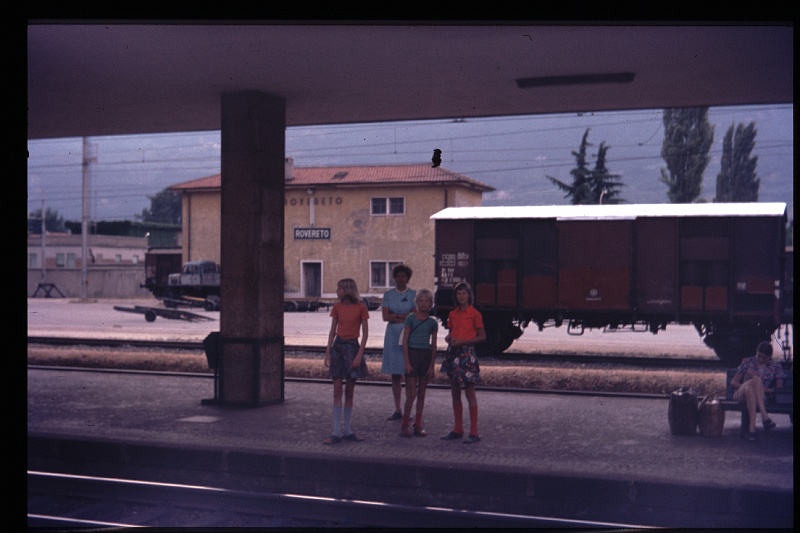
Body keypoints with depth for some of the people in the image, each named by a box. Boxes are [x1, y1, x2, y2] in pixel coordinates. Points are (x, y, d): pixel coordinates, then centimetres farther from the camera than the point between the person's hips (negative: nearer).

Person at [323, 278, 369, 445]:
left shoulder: (360, 307, -5)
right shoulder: (337, 307, 5)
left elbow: (365, 333, -5)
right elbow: (332, 331, 8)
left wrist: (359, 354, -12)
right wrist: (327, 352, 2)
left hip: (353, 347, -2)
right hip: (338, 346, 2)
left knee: (349, 391, 6)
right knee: (337, 390, -2)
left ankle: (347, 430, 14)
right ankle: (337, 432, -1)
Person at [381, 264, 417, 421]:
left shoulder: (414, 294, 4)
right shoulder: (388, 294, 9)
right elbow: (385, 316, -1)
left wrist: (395, 316, -8)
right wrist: (404, 316, -9)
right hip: (392, 336, 2)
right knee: (395, 374, 5)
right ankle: (397, 410, 12)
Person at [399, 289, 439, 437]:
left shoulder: (432, 322, 7)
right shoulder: (411, 318, -3)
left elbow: (433, 345, 10)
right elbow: (405, 341, -4)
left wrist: (432, 365, 4)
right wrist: (407, 362, -10)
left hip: (426, 355, 4)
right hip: (412, 353, -3)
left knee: (421, 393, 9)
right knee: (411, 393, -6)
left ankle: (418, 425, 17)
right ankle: (404, 425, 3)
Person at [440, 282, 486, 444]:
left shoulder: (474, 314, -6)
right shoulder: (453, 314, 10)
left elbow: (482, 337, -7)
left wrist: (462, 341, -15)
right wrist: (449, 338, -5)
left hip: (467, 353, -6)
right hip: (453, 353, 6)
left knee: (469, 392, -4)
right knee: (455, 392, 10)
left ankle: (474, 432, 0)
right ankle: (458, 429, 19)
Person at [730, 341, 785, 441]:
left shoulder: (775, 366, 18)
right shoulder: (747, 362, 18)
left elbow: (779, 388, 10)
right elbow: (733, 382, 13)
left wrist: (765, 389, -7)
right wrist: (746, 385, -7)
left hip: (761, 398, 0)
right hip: (741, 394, 0)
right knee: (756, 379, -35)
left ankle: (752, 428, -49)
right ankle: (765, 417, -46)